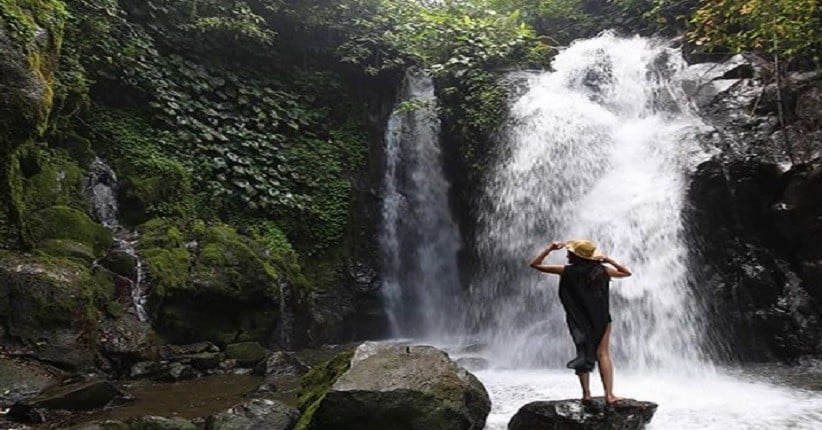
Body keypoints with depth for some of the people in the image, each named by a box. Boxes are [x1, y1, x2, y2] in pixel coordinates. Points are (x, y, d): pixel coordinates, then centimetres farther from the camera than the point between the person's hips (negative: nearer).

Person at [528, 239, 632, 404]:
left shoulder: (567, 271, -11)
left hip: (579, 320, -1)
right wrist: (608, 260, 9)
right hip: (601, 319, 1)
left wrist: (550, 248, -2)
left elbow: (534, 264, -7)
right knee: (603, 354, 8)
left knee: (583, 353, 13)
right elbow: (626, 273, 14)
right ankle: (609, 394, 2)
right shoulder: (602, 271, -4)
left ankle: (586, 393, 9)